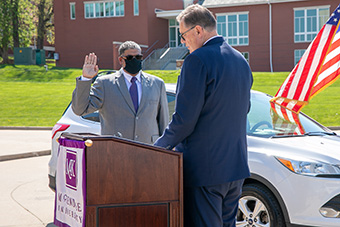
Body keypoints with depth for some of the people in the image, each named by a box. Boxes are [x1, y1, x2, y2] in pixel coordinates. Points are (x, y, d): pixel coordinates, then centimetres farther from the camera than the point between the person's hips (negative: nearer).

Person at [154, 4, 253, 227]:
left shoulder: (198, 60, -15)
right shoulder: (241, 60, 11)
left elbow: (185, 117, -17)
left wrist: (161, 145, -3)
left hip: (205, 167, -9)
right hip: (236, 165, 9)